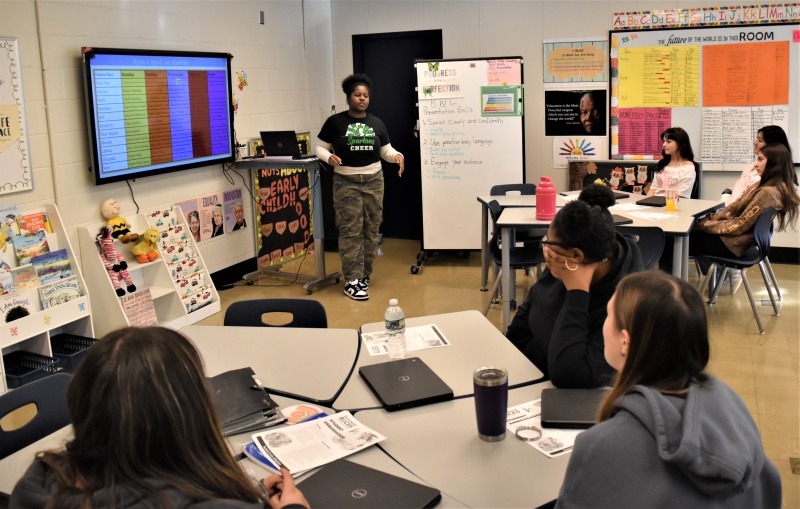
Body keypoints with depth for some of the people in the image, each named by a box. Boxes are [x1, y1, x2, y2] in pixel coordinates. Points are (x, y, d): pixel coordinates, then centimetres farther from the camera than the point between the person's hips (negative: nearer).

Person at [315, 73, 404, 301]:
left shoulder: (376, 123, 9)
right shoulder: (335, 122, -1)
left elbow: (386, 150, 12)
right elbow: (320, 147, 3)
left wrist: (397, 156, -9)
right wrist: (329, 157, -18)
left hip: (373, 181, 4)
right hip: (346, 182, -4)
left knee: (371, 229, 5)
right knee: (350, 231, -7)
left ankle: (364, 275, 17)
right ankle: (352, 281, -5)